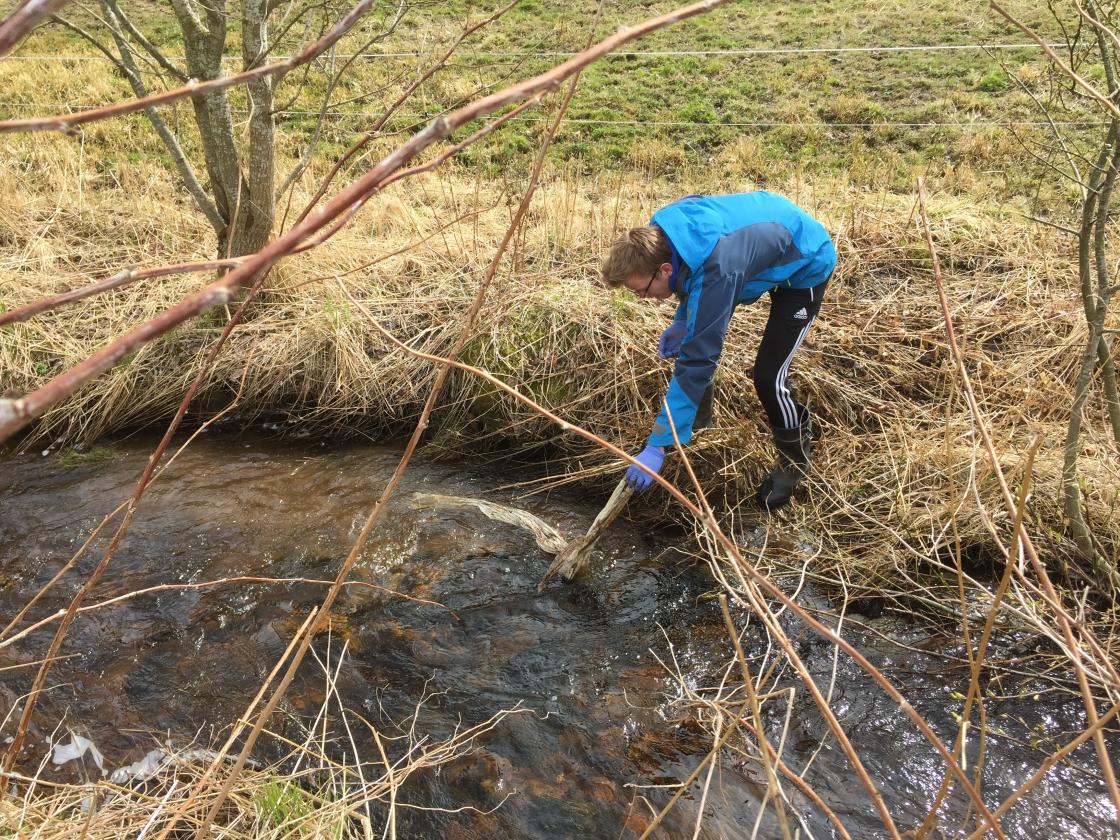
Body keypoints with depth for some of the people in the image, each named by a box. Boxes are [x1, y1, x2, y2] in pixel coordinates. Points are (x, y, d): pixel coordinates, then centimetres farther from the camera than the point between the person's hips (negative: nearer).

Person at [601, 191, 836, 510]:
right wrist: (682, 321, -8)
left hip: (805, 266, -8)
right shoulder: (663, 230, -21)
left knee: (768, 375, -14)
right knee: (692, 337, 7)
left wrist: (656, 447, -39)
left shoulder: (715, 272, -43)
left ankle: (794, 459, 12)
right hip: (761, 238, 8)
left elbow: (696, 363, -40)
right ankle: (698, 414, 31)